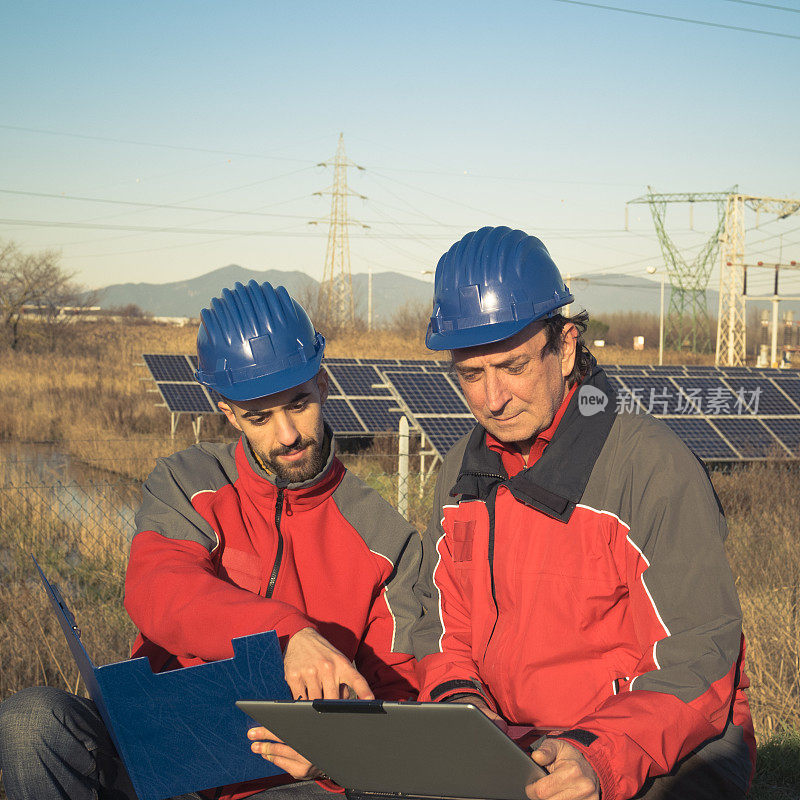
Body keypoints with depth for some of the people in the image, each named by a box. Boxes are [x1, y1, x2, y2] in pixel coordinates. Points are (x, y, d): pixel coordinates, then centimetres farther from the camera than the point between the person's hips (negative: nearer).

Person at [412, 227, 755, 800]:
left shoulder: (652, 464, -12)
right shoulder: (463, 470, 9)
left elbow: (698, 669, -15)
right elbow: (443, 629, 13)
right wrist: (459, 702, -9)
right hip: (511, 748, 5)